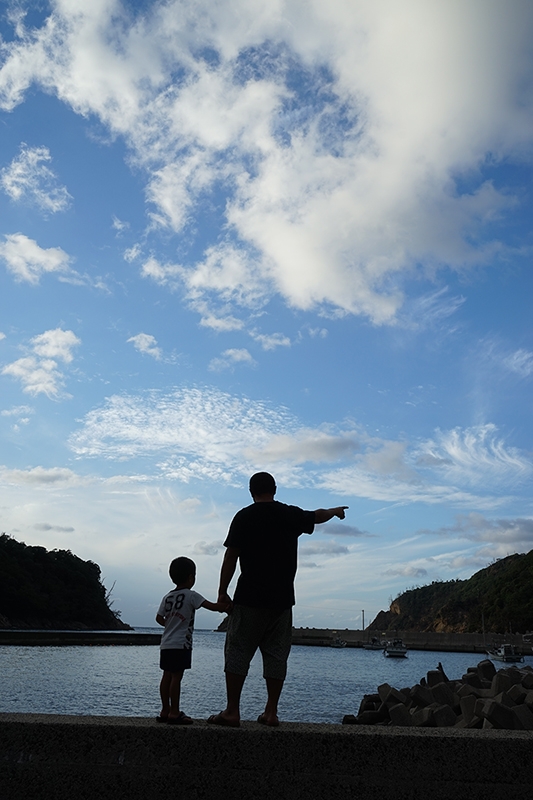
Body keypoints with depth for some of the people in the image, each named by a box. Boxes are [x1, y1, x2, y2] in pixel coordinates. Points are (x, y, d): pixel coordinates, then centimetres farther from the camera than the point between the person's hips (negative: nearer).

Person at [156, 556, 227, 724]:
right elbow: (213, 607, -15)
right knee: (176, 677, -6)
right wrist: (227, 606, -4)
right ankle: (174, 713, -5)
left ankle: (165, 711, 16)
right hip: (181, 644, -7)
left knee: (167, 676, 10)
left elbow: (159, 618, 13)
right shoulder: (191, 595, -9)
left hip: (166, 644, 7)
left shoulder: (167, 597, 11)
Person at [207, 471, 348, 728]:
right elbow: (318, 516, 28)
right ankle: (271, 712, 11)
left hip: (249, 599, -3)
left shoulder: (244, 517, -2)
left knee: (237, 653, 2)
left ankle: (232, 712, 1)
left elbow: (231, 557, -6)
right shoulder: (292, 515, 8)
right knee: (276, 656, 9)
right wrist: (336, 511, 49)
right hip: (282, 600, 4)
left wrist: (222, 592, 0)